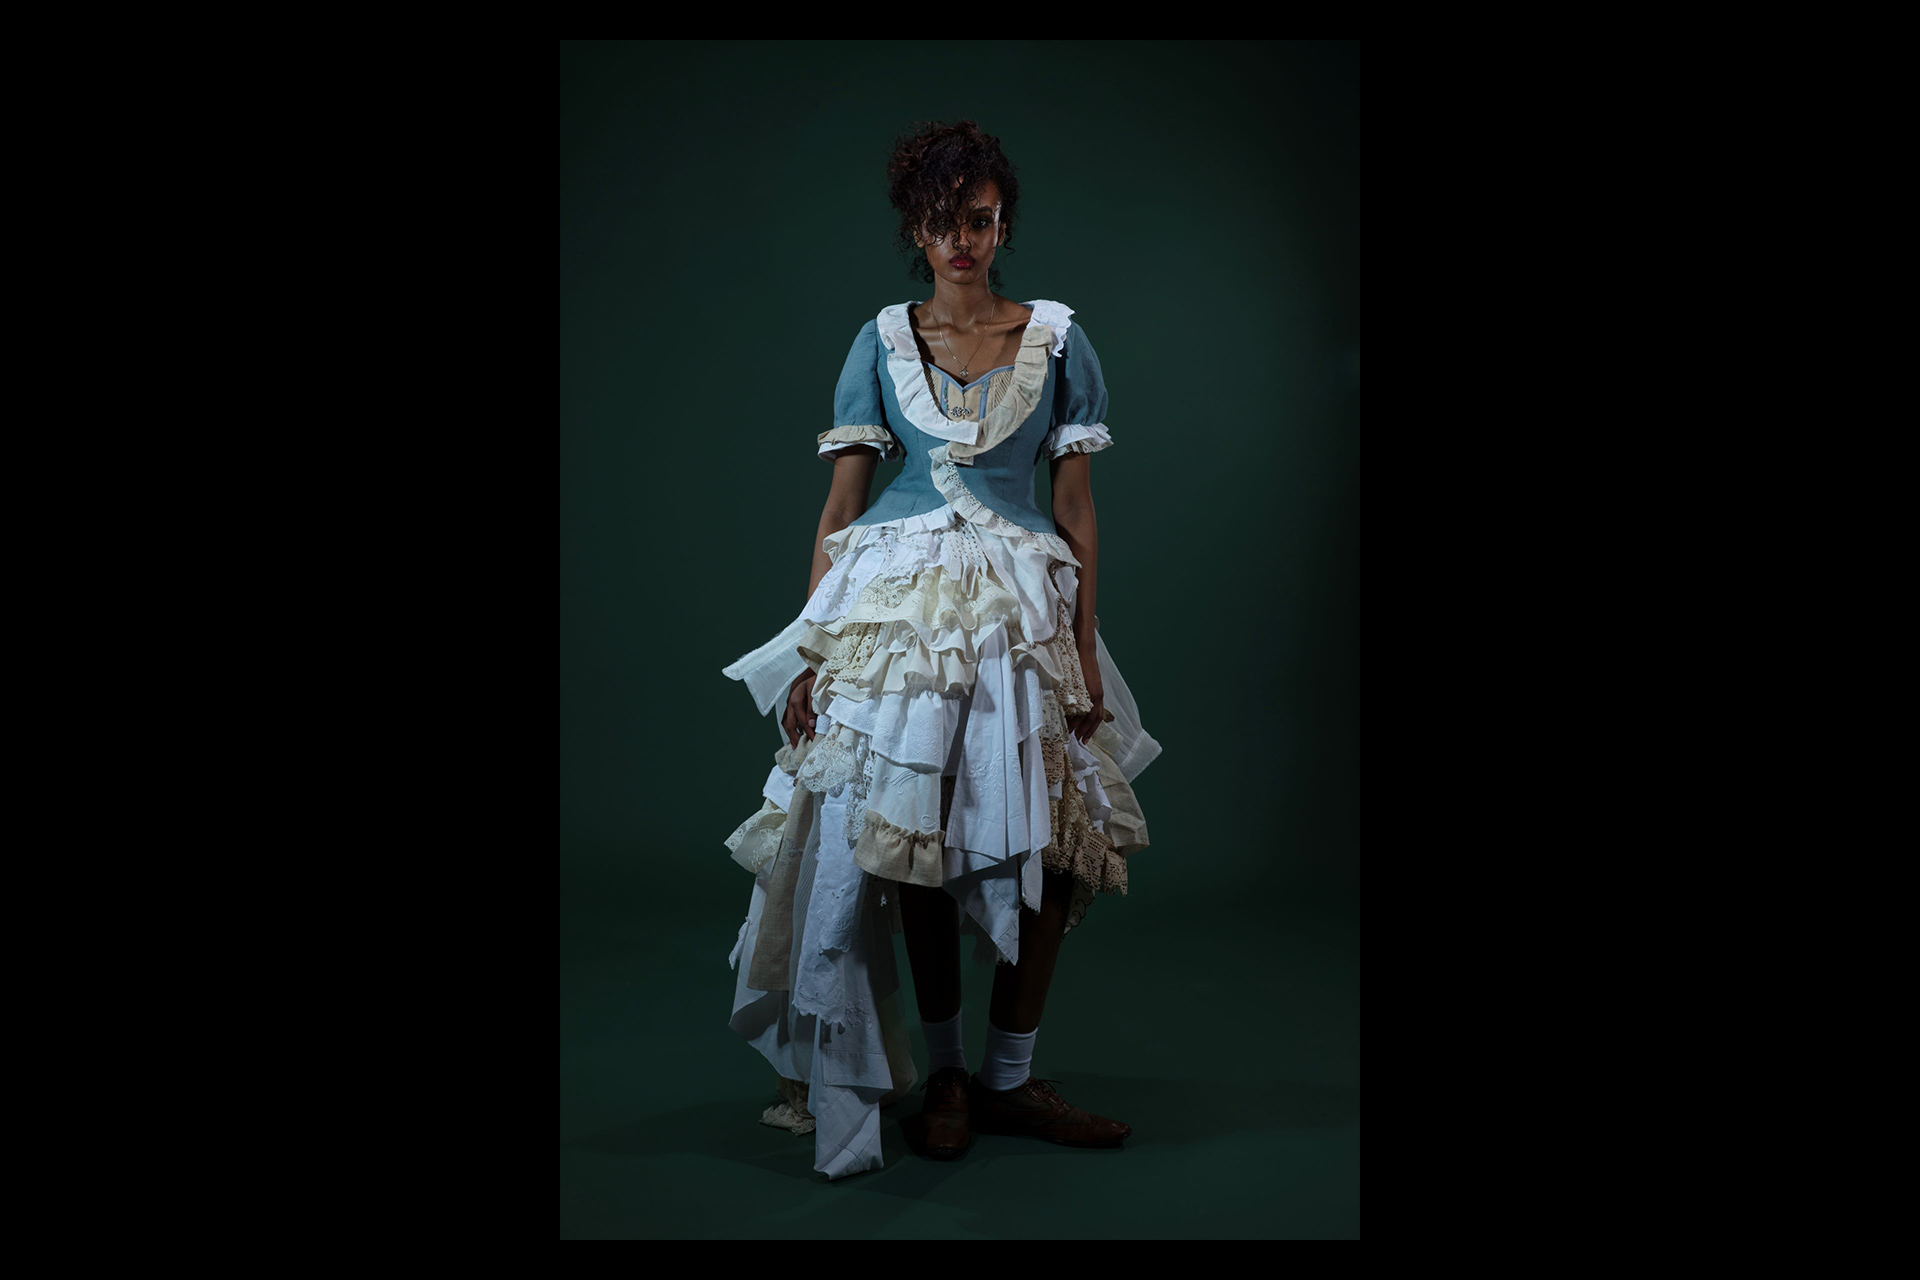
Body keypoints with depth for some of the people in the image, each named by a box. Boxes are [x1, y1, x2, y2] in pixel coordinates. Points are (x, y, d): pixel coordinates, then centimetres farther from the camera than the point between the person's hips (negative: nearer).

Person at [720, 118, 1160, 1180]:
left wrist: (1085, 652, -1)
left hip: (1023, 612, 1)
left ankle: (1009, 1080, 13)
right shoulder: (882, 343, 6)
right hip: (896, 608, 0)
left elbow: (1077, 513, 5)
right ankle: (943, 1070, 20)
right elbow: (840, 508, 4)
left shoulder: (1057, 340, 6)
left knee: (1054, 843, -4)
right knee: (913, 844, 1)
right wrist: (811, 653, -2)